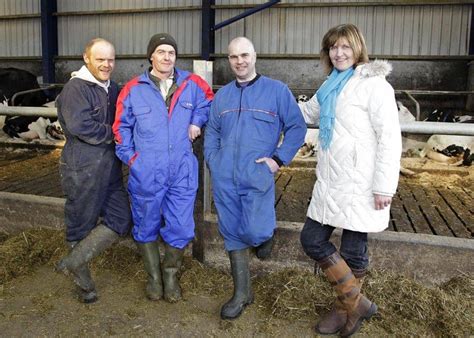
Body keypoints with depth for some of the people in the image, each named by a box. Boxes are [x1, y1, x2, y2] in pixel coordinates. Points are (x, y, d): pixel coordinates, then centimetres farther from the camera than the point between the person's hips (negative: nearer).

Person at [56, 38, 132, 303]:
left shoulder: (113, 89, 14)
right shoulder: (76, 89, -11)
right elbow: (80, 125, -24)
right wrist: (114, 134, -12)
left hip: (110, 169, 8)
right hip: (83, 171, -8)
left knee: (122, 220, 6)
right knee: (82, 224, 5)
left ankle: (74, 262, 16)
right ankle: (84, 282, 22)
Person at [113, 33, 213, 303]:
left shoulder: (192, 84, 2)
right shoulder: (134, 89, 0)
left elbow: (209, 101, 22)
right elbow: (121, 126, 8)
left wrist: (197, 121, 4)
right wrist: (130, 156, 0)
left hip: (182, 172, 1)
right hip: (146, 174, 0)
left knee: (180, 227, 6)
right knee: (147, 226, 12)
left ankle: (171, 274, 31)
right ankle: (154, 276, 35)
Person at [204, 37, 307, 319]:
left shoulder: (277, 90, 1)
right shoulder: (222, 95, 13)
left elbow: (297, 127, 0)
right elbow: (212, 132, 19)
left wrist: (279, 159, -9)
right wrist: (213, 161, 6)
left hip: (257, 177, -4)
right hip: (224, 178, 4)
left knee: (254, 231, -11)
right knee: (233, 234, 8)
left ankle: (266, 233, 29)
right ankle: (242, 294, 22)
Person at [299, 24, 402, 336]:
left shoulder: (374, 84, -8)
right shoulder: (330, 86, 14)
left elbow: (390, 138, -13)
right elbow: (308, 112, 32)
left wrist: (384, 186, -17)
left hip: (360, 186, -8)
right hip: (329, 183, 8)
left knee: (353, 250, 5)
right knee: (312, 240, 9)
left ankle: (346, 307, 27)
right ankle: (357, 302, 25)